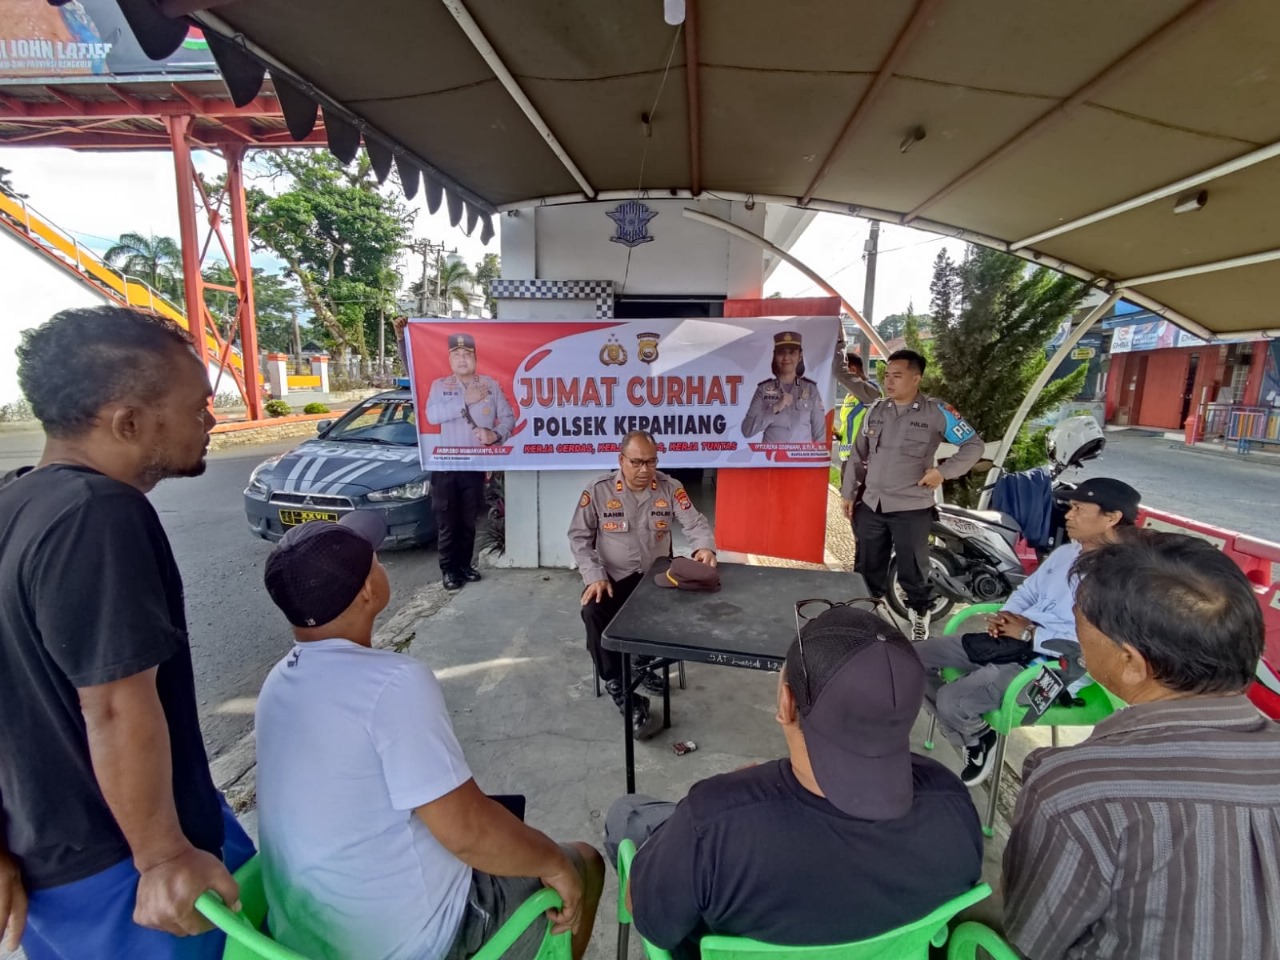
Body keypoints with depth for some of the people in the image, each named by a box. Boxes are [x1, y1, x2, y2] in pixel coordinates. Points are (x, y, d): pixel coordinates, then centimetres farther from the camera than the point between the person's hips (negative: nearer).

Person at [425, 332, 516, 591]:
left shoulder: (490, 384, 7)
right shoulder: (439, 384, 4)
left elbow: (508, 417, 5)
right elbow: (432, 415, -14)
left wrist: (495, 434, -15)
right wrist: (466, 400, -18)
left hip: (476, 465, 1)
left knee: (468, 520, 11)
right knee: (447, 521, 3)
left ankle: (465, 564, 25)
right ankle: (448, 569, 14)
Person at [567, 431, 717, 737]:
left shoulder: (670, 488, -2)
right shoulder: (598, 490, -7)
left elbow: (695, 523, -5)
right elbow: (579, 536, -3)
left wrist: (705, 547, -29)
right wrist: (595, 576, -15)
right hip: (613, 577, -1)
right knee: (593, 613, -30)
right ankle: (621, 692, -17)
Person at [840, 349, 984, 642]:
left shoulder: (935, 412, -6)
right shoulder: (875, 410, 7)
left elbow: (974, 445, 0)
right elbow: (857, 454, 13)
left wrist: (943, 471, -11)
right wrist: (848, 493, 10)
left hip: (911, 508, -4)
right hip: (870, 506, 5)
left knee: (912, 571, 6)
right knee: (867, 568, 13)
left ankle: (920, 617, 25)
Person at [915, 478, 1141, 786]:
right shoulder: (1066, 552, 13)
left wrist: (1030, 633, -17)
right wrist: (1006, 616, -1)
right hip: (1011, 643, 9)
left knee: (952, 700, -26)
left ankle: (980, 737, 12)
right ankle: (969, 738, 16)